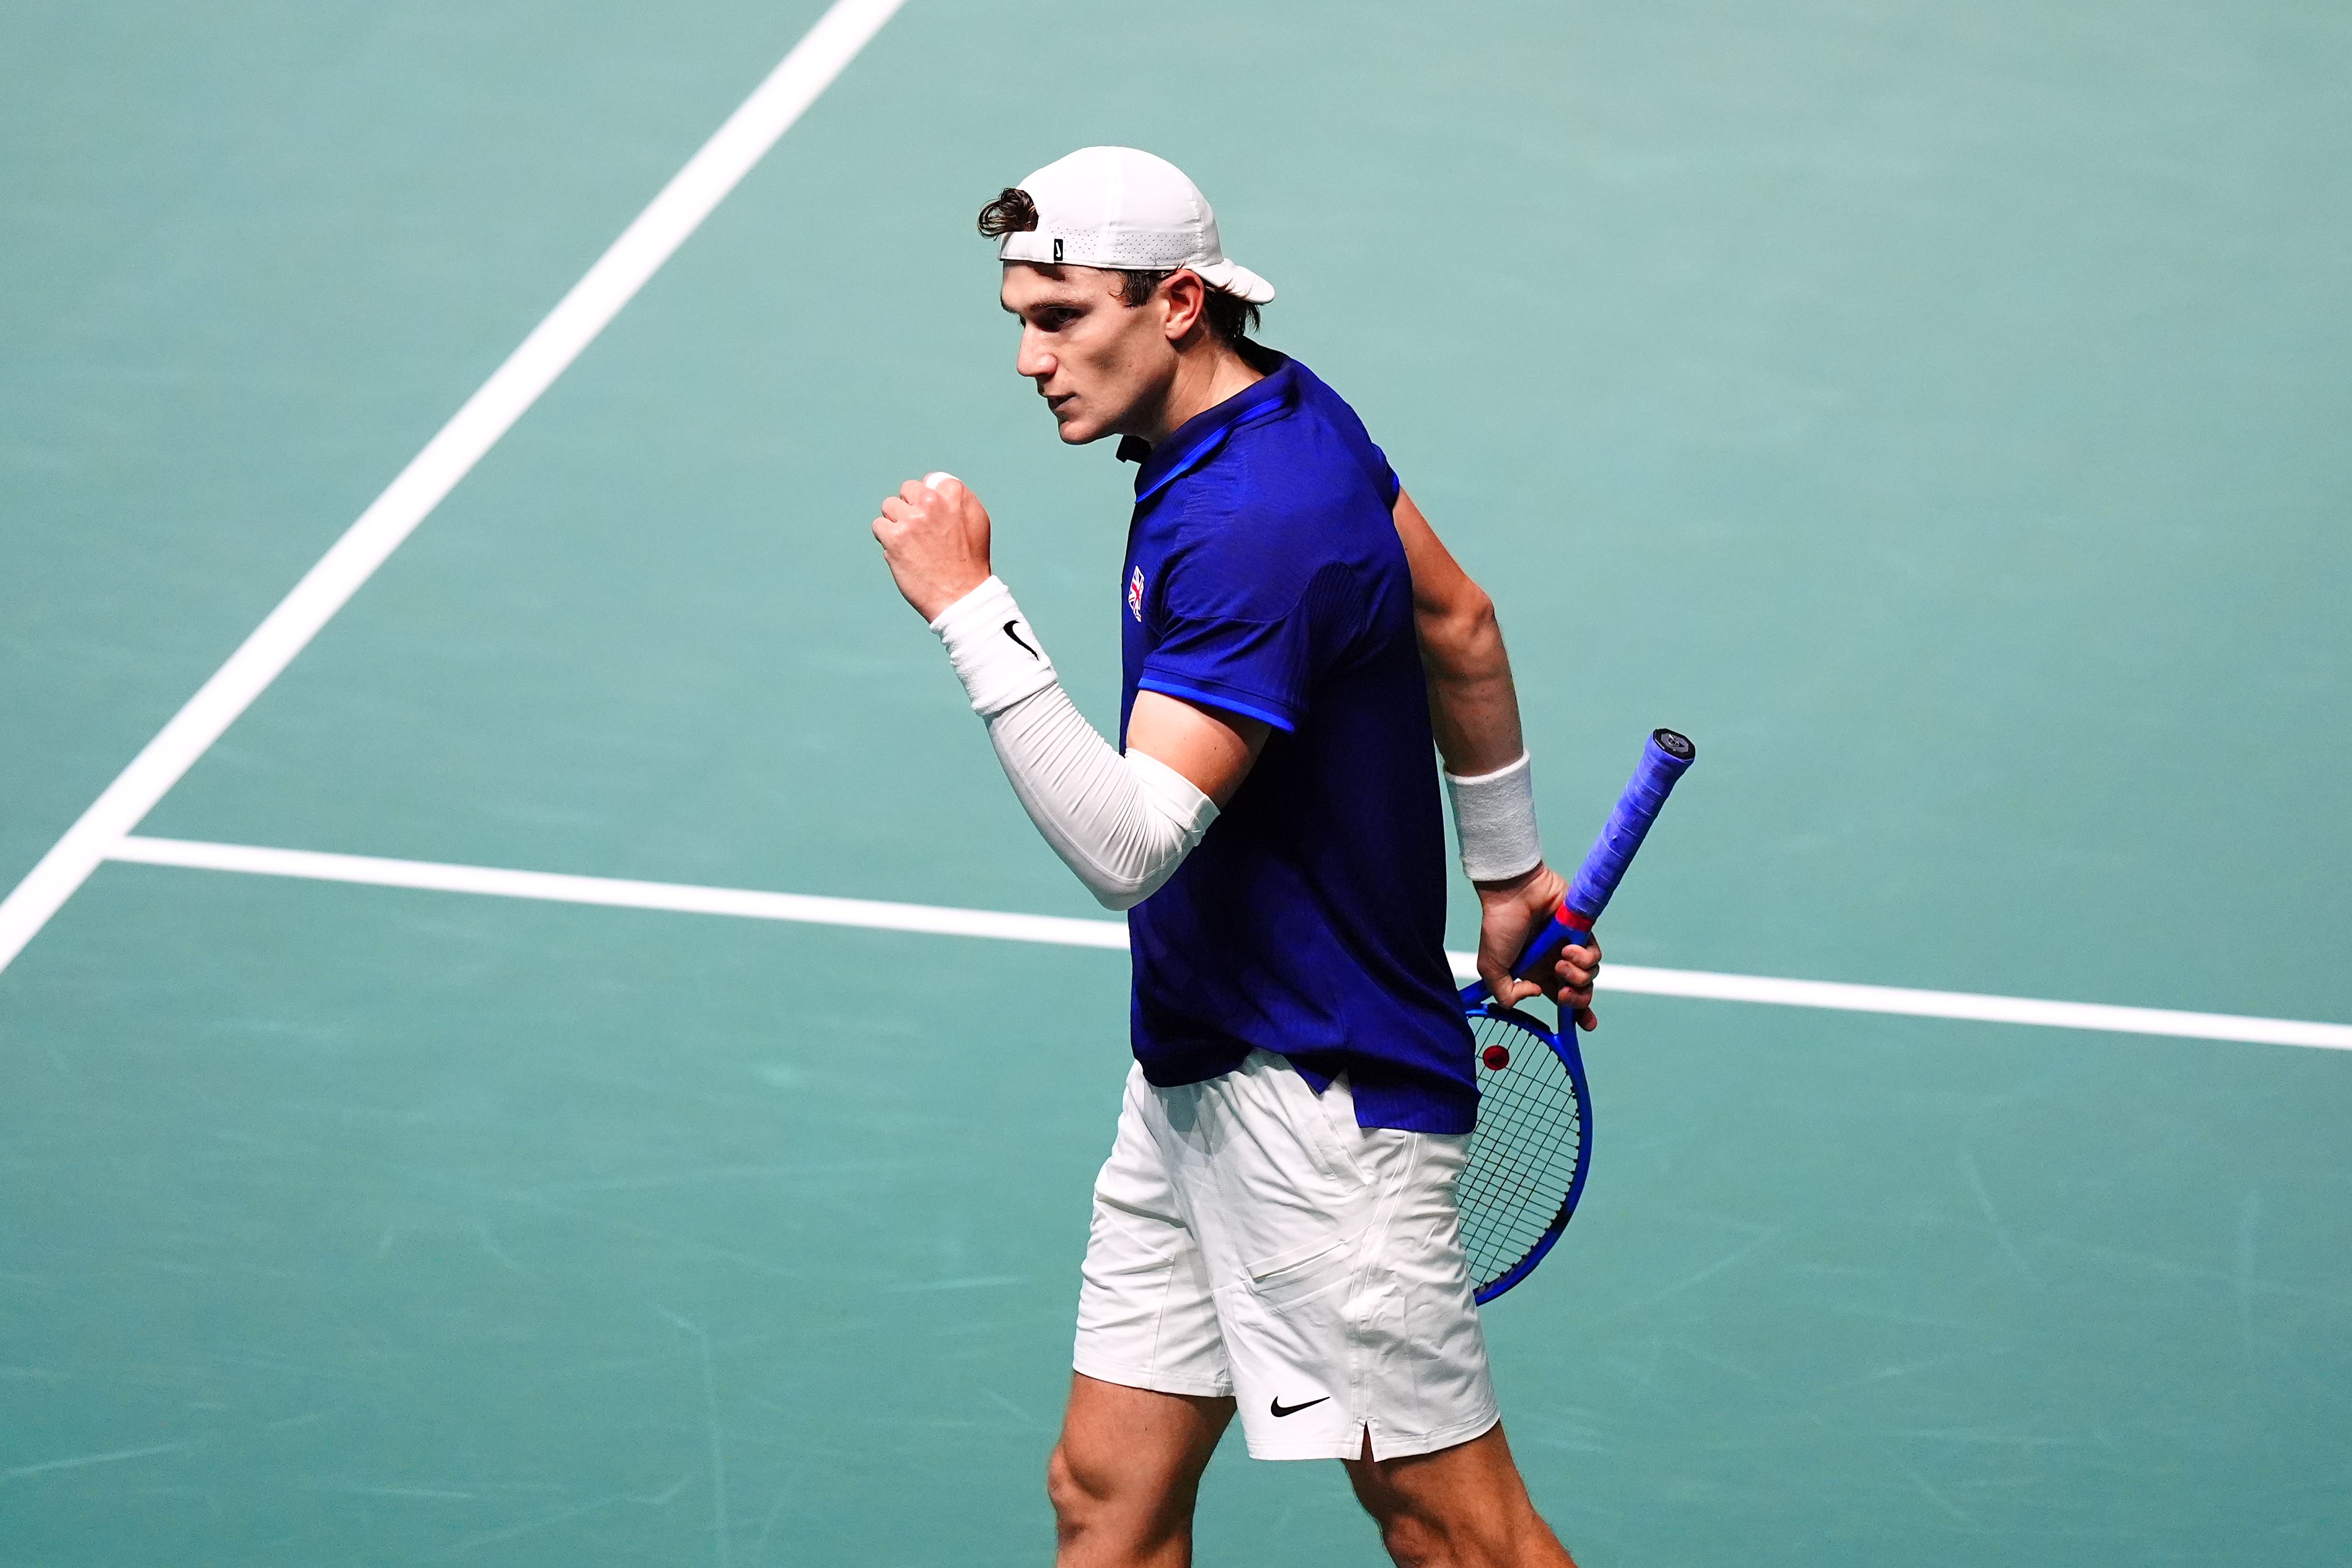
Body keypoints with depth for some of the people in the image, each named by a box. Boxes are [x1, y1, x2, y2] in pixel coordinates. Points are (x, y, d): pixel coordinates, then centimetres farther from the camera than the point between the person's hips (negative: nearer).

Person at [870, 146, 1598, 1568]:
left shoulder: (1253, 524, -25)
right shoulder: (1291, 409, 6)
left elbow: (1130, 846, -31)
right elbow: (1459, 624, 20)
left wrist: (971, 608, -30)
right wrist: (1510, 872, 30)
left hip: (1321, 1097, -10)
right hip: (1195, 1077, 10)